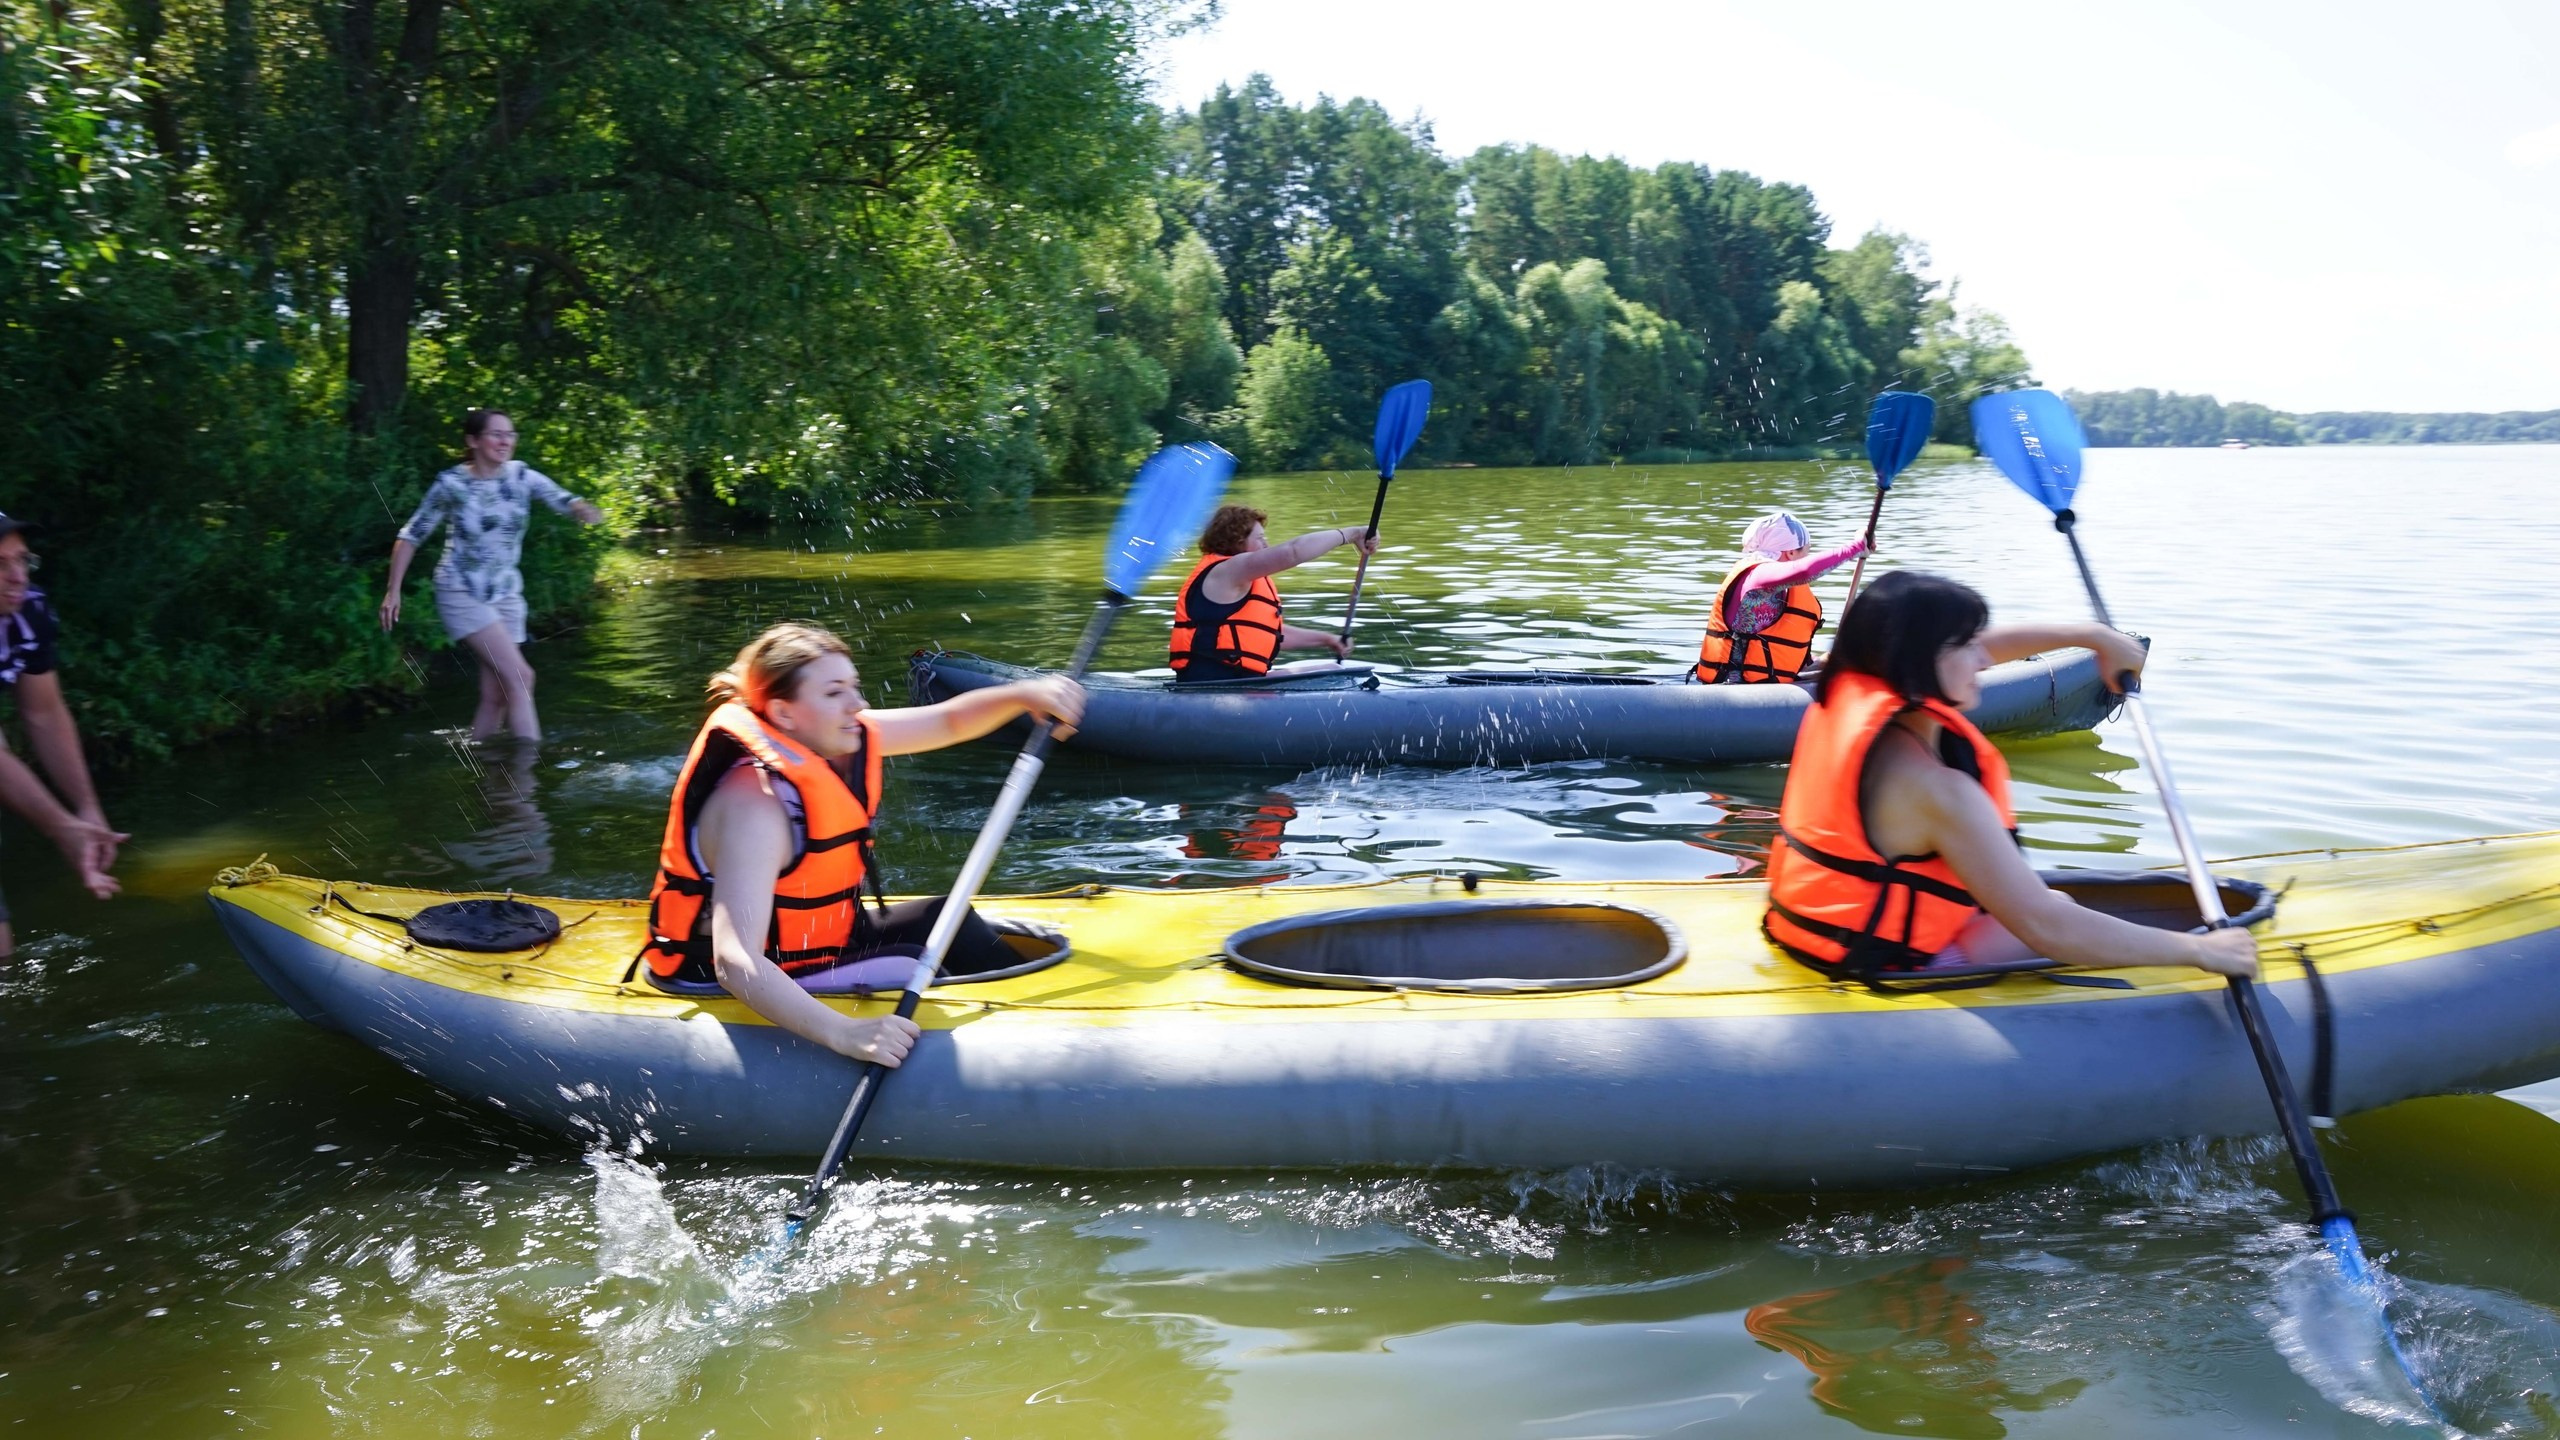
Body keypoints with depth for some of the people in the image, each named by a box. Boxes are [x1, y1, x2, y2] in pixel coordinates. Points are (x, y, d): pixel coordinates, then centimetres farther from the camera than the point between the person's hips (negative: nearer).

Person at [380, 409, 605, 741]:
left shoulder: (521, 476, -3)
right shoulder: (451, 484, -12)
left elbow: (563, 500, -14)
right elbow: (411, 535, -4)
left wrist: (581, 509, -38)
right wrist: (394, 590, -7)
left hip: (506, 595, 5)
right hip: (462, 594, -5)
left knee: (495, 696, 4)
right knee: (519, 676, -16)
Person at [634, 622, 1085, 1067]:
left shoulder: (836, 740, -7)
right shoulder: (756, 805, -32)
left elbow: (948, 720, 6)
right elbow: (736, 965, -42)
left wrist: (1024, 694, -14)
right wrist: (843, 1032, -52)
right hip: (749, 989, -9)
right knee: (911, 972, -14)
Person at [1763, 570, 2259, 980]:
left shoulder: (1850, 695, -5)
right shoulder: (1936, 790, -30)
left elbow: (1984, 647, 15)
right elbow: (2047, 929, -29)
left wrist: (2093, 636, 16)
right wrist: (2196, 949, -20)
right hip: (1885, 967, -9)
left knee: (2058, 902, 22)